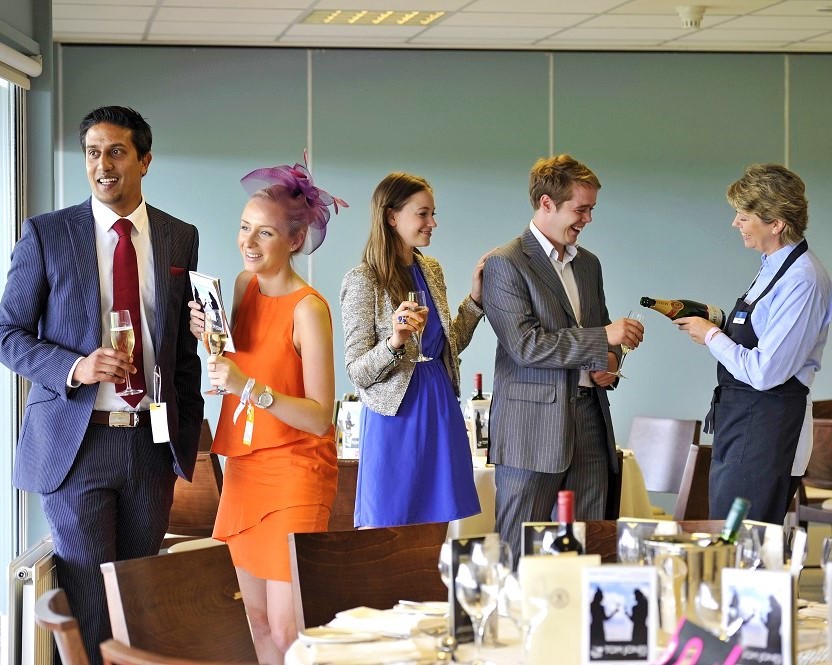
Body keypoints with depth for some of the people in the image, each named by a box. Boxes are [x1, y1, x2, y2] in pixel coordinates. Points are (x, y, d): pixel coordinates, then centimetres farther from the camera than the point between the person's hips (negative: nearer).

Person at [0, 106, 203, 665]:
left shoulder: (181, 238, 8)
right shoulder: (46, 233, -1)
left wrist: (190, 432, 10)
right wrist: (76, 367, -17)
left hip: (152, 443, 3)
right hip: (74, 441, -3)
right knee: (89, 602, -3)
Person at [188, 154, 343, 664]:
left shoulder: (308, 308, -16)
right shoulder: (244, 285, 6)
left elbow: (320, 416, -18)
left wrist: (249, 386, -28)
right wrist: (212, 337, -2)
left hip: (295, 474, -7)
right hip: (244, 467, 7)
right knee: (257, 619, 12)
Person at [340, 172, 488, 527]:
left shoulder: (431, 270, 10)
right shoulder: (363, 280, -10)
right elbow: (358, 373, -12)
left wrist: (475, 297, 10)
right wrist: (394, 341, -29)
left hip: (441, 411, 6)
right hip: (396, 417, -6)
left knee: (442, 522, 9)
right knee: (391, 536, 1)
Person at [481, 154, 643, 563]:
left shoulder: (589, 264, 17)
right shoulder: (506, 264, -7)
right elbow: (525, 345, -17)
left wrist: (609, 361, 4)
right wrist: (603, 338, -19)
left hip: (589, 419, 7)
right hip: (533, 426, -7)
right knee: (519, 547, -2)